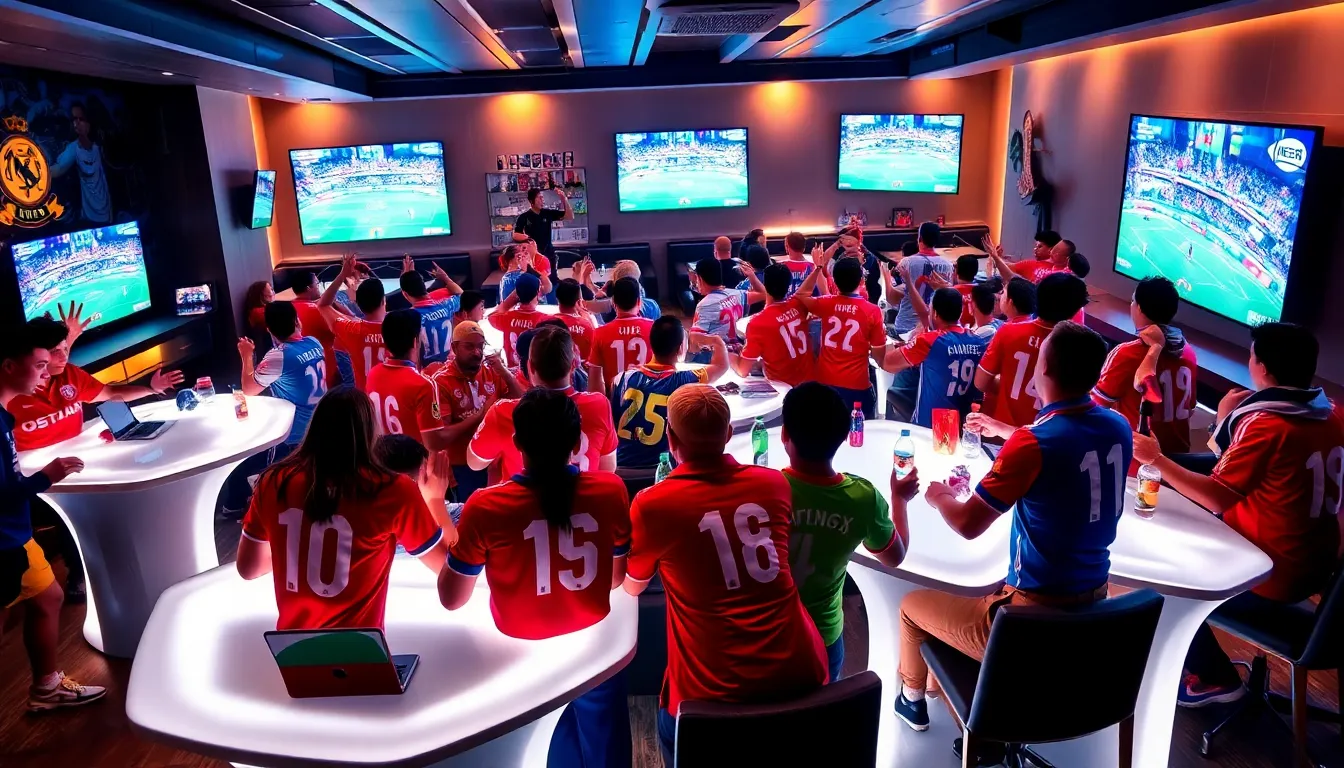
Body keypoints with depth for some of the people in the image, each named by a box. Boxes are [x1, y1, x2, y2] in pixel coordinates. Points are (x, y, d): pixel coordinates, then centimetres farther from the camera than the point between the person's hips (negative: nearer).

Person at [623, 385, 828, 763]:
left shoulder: (651, 504, -11)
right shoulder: (776, 483, 0)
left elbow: (631, 587, 10)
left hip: (715, 689, -3)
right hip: (801, 672, 3)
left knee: (674, 729, 31)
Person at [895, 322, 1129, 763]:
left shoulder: (1033, 443, -26)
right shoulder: (1117, 428, -4)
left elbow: (968, 524, -20)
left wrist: (937, 495, 1)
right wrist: (1004, 431, 31)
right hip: (1093, 608, 7)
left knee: (912, 606, 17)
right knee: (976, 595, 35)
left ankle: (912, 698, 44)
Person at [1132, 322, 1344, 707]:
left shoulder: (1266, 423, -23)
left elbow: (1218, 498, -25)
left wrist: (1157, 459, -20)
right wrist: (1232, 421, 5)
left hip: (1270, 575, -8)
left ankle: (1216, 678, 20)